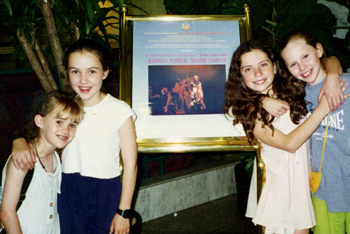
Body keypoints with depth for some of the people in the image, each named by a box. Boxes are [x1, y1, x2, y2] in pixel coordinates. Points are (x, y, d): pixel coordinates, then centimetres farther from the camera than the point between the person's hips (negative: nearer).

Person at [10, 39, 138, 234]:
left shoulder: (119, 110, -12)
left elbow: (130, 165, -10)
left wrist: (123, 212, -9)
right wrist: (19, 142, -16)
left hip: (106, 195, -3)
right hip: (69, 194, 4)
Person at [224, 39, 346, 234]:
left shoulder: (292, 88, -5)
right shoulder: (246, 110, -14)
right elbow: (290, 143, -20)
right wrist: (323, 108, -23)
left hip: (304, 174, 3)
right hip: (277, 180, -2)